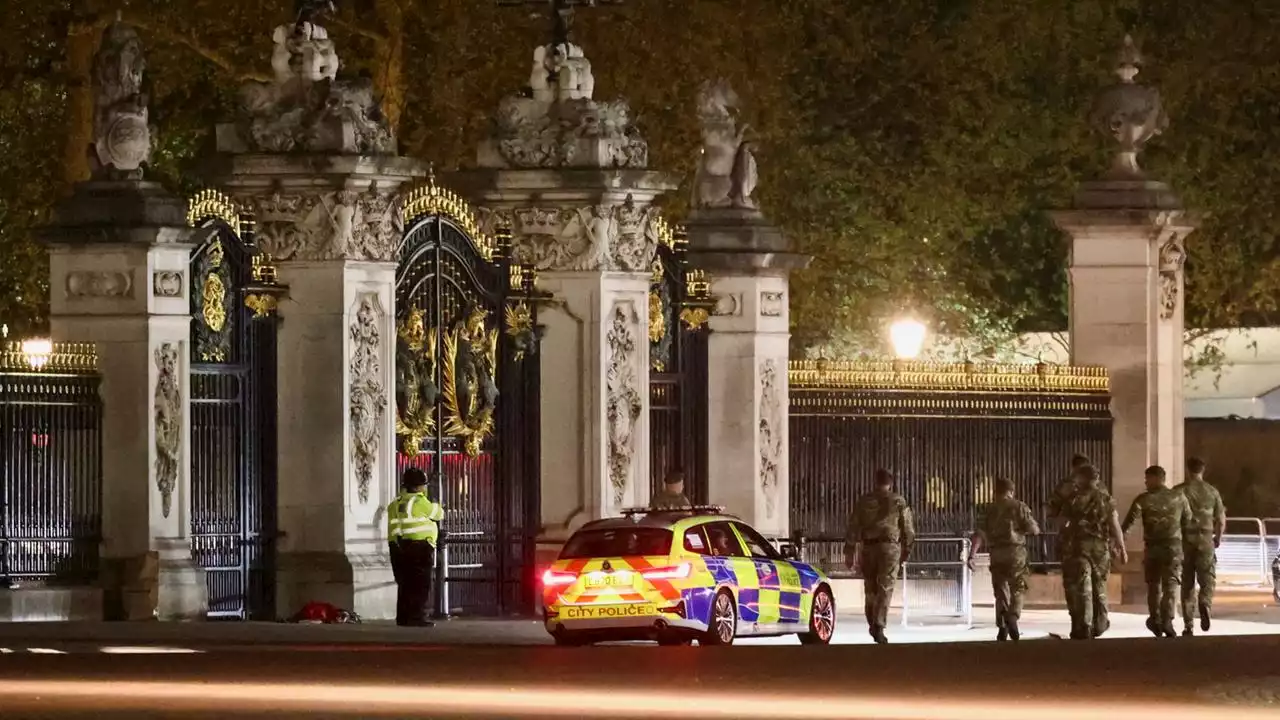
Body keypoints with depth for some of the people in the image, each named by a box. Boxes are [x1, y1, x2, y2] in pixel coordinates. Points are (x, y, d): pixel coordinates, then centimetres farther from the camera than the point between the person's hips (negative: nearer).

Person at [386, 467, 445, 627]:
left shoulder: (396, 504, 13)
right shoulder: (420, 502, -9)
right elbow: (437, 513, 4)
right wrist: (439, 508, 28)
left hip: (398, 548, 7)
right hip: (419, 546, -7)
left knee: (404, 584, 11)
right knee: (421, 584, -3)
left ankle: (403, 617, 12)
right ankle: (417, 617, -9)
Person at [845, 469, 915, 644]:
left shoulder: (864, 501, 8)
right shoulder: (898, 502, 3)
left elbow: (853, 529, 6)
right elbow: (908, 530, 5)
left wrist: (850, 553, 8)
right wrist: (906, 551, 18)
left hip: (868, 548, 2)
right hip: (889, 547, -2)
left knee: (870, 588, 16)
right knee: (885, 589, -6)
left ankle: (872, 625, 27)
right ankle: (879, 627, -19)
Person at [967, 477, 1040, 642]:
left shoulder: (989, 510, 8)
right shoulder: (1019, 507, 1)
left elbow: (979, 533, -2)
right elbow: (1034, 529, -2)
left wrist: (971, 554, -7)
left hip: (996, 554, 2)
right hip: (1016, 552, -2)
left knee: (1001, 591, 12)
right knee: (1017, 590, 3)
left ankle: (1002, 627, 6)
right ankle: (1013, 617, -23)